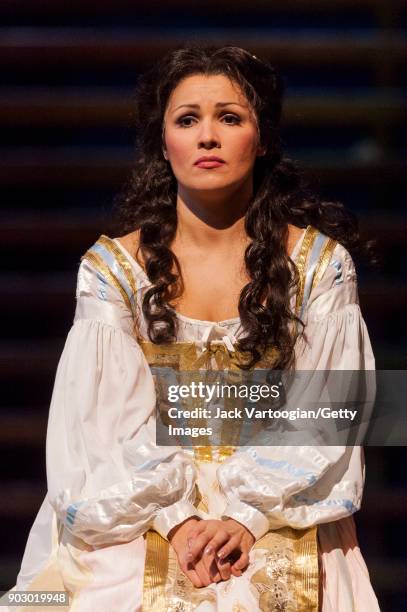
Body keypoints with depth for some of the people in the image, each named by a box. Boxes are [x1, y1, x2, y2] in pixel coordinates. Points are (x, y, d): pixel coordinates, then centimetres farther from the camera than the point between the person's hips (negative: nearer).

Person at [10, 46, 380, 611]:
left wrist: (248, 516, -16)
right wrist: (176, 519, -17)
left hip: (281, 515, 0)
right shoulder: (112, 268, 3)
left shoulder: (319, 263, 2)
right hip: (140, 515, 1)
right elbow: (111, 419, -4)